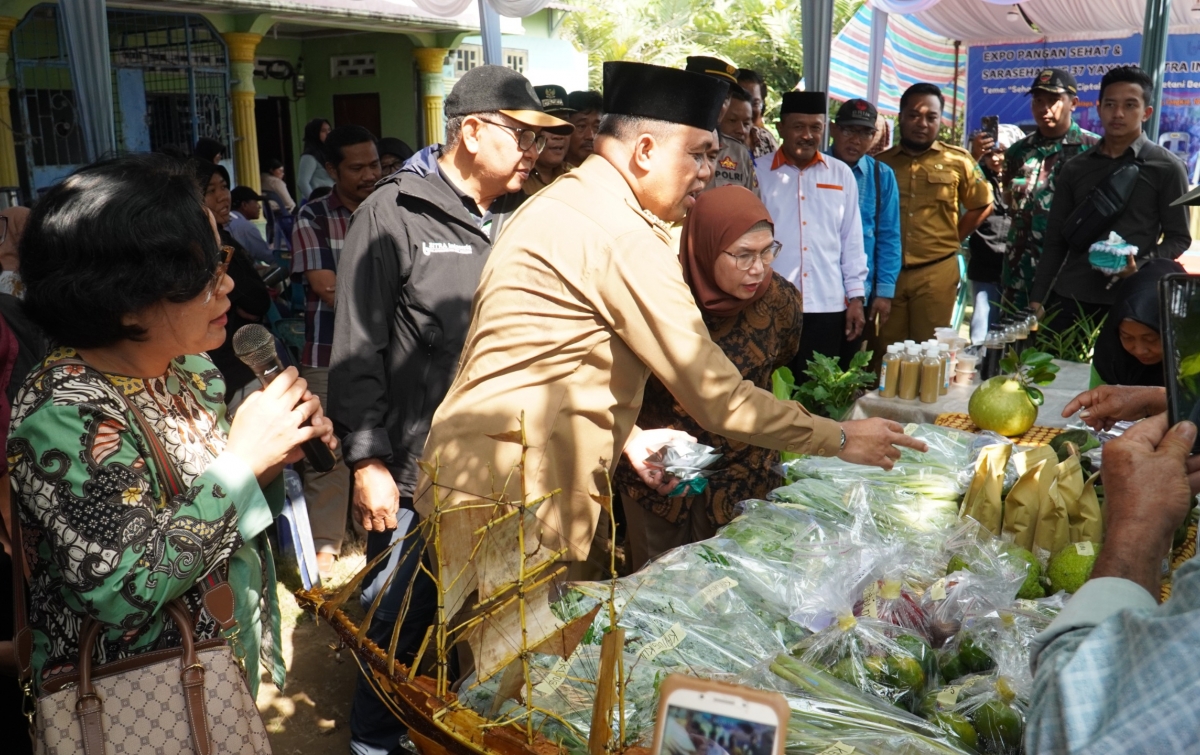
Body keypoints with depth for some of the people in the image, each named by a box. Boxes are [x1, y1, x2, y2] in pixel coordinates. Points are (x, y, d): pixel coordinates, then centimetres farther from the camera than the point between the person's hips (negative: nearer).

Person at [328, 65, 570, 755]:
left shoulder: (521, 217, 7)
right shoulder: (394, 214, -7)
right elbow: (357, 353, -8)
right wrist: (368, 462, -12)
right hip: (415, 474, -4)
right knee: (401, 625, 11)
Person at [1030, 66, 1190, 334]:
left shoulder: (1167, 167, 3)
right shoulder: (1074, 168, 11)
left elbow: (1178, 238, 2)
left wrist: (1140, 267, -17)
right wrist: (1037, 297, 5)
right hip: (1068, 297, 3)